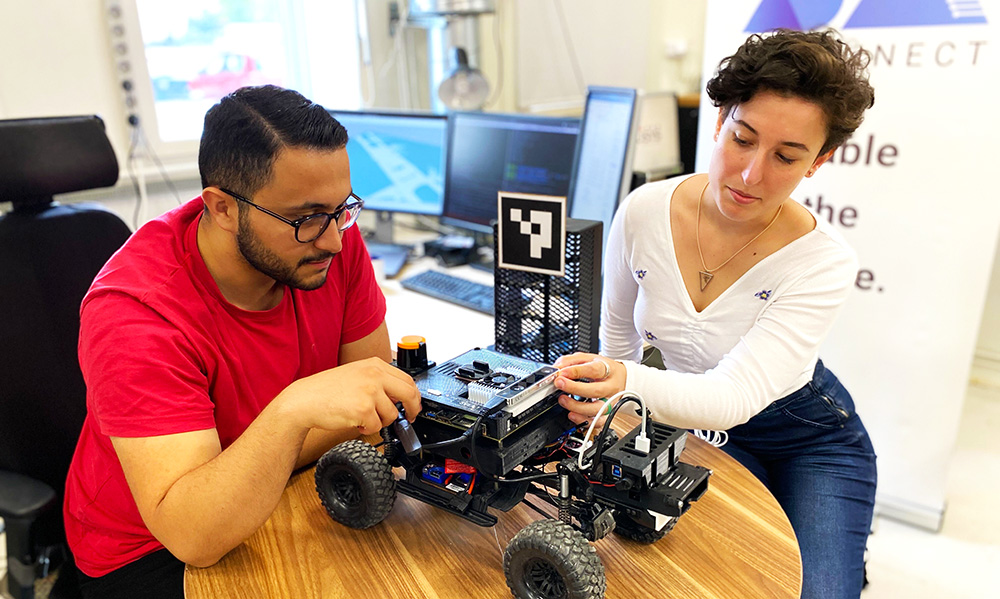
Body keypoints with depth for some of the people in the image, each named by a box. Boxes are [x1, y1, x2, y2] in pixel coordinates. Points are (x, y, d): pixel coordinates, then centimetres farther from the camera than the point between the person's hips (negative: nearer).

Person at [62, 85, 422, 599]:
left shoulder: (331, 235, -16)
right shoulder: (134, 311, -29)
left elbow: (374, 388, -9)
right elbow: (191, 535, -32)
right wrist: (292, 412, -47)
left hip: (287, 496, 4)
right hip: (151, 551, -3)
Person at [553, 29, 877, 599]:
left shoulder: (824, 263, -27)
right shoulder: (644, 212, -19)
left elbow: (736, 396, -38)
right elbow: (620, 328, -1)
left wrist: (631, 386, -56)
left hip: (808, 439, -1)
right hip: (697, 423, 2)